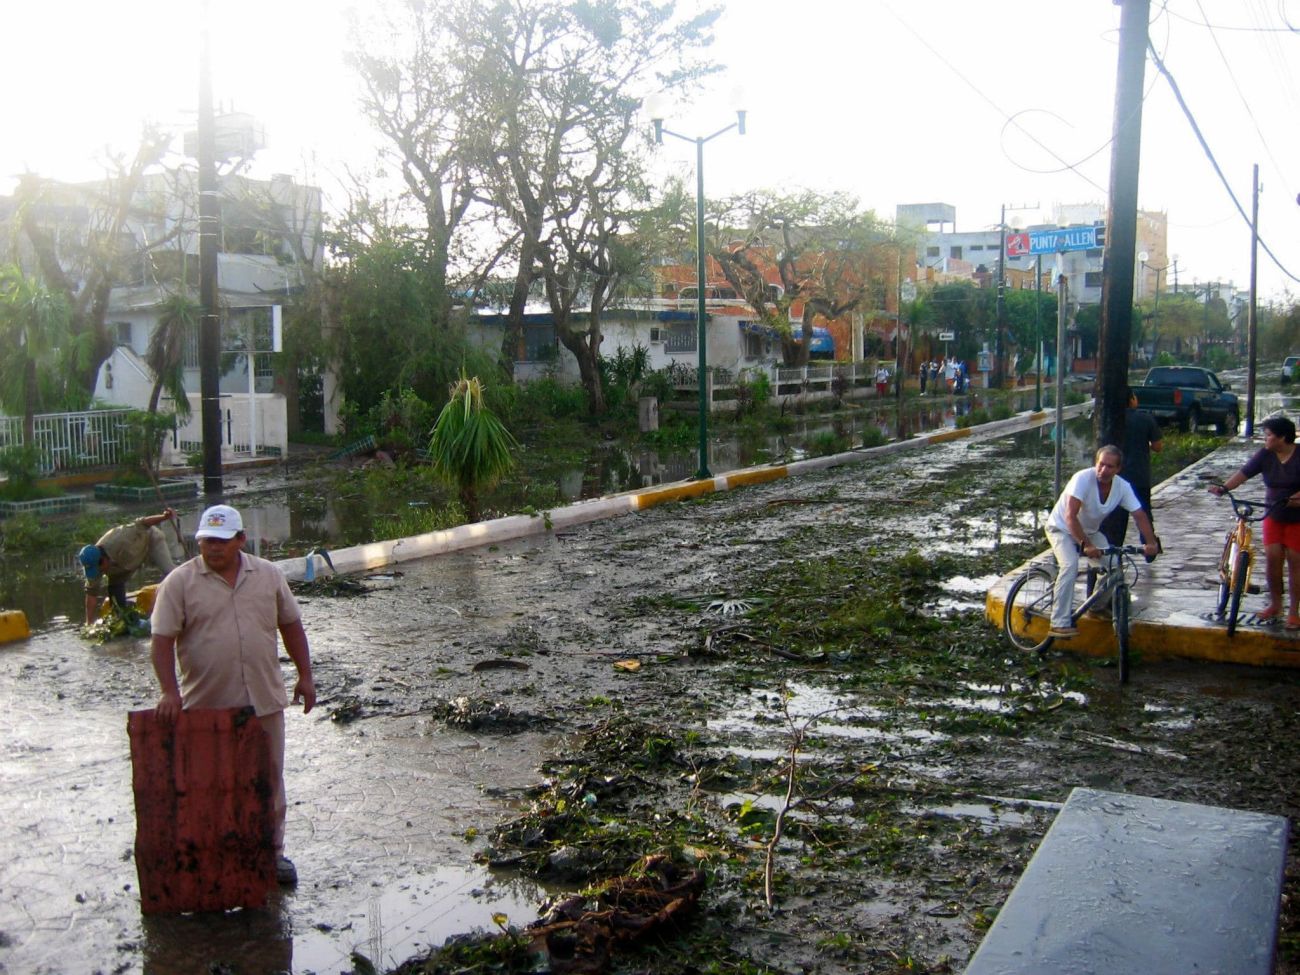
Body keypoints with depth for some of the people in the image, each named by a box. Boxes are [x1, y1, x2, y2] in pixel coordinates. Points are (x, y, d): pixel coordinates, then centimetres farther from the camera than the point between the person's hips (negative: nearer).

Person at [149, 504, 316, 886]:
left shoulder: (268, 575, 4)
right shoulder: (180, 583, -5)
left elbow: (291, 624, 11)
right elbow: (162, 639, -8)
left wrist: (305, 675, 6)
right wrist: (169, 691, -19)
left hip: (264, 701, 3)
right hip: (205, 707, -3)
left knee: (270, 779, 12)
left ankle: (273, 850, 26)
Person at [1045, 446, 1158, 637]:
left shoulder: (1122, 487, -14)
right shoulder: (1083, 478, -30)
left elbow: (1140, 515, -11)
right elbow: (1070, 516, -36)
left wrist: (1151, 542, -25)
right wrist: (1085, 545, -43)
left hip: (1090, 531, 6)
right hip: (1061, 528, -6)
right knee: (1070, 566, -28)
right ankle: (1060, 623, -27)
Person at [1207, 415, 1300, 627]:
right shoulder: (1265, 455, -4)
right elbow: (1244, 473, -11)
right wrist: (1224, 488, -24)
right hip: (1273, 514, 3)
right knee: (1272, 557, -4)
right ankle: (1275, 604, 13)